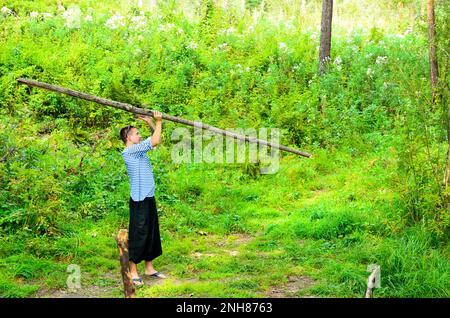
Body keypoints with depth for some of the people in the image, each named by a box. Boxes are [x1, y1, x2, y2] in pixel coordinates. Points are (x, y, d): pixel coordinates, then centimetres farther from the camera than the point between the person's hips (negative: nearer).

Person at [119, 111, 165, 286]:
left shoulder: (138, 150, 12)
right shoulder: (129, 151, -14)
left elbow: (154, 140, 25)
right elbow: (155, 141, -20)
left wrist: (151, 123, 13)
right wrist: (158, 121, -10)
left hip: (149, 198, 9)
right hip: (139, 200, -9)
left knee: (151, 233, 14)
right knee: (138, 234, -4)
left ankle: (149, 268, 24)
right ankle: (133, 271, 4)